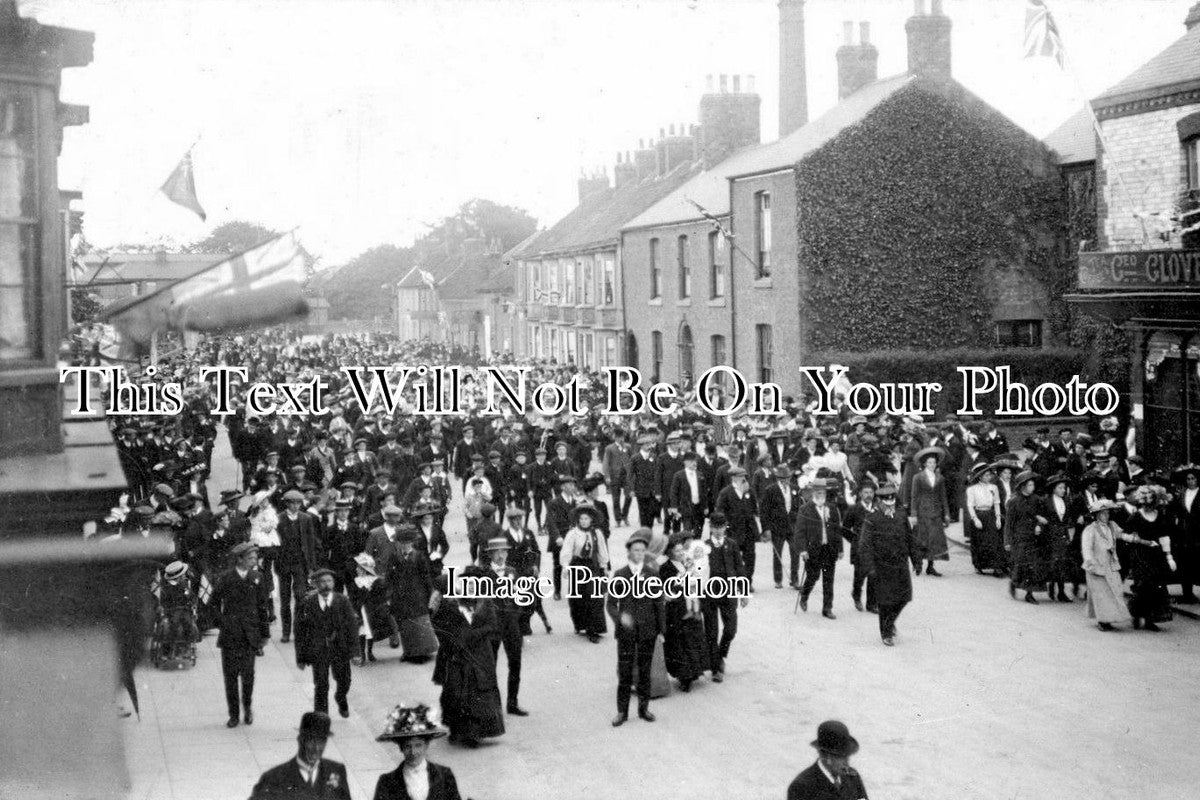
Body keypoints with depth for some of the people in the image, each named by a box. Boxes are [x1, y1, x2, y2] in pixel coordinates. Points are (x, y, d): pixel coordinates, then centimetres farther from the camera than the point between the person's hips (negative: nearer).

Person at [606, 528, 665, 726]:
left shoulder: (652, 574, 1)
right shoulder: (620, 575, -2)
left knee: (645, 670, 9)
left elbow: (659, 603, 5)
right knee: (624, 672, 1)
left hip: (647, 629, 1)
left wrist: (661, 629, 4)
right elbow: (610, 603, -2)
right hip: (626, 630, -1)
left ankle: (643, 707, 21)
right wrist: (620, 617, -22)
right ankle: (622, 711, 8)